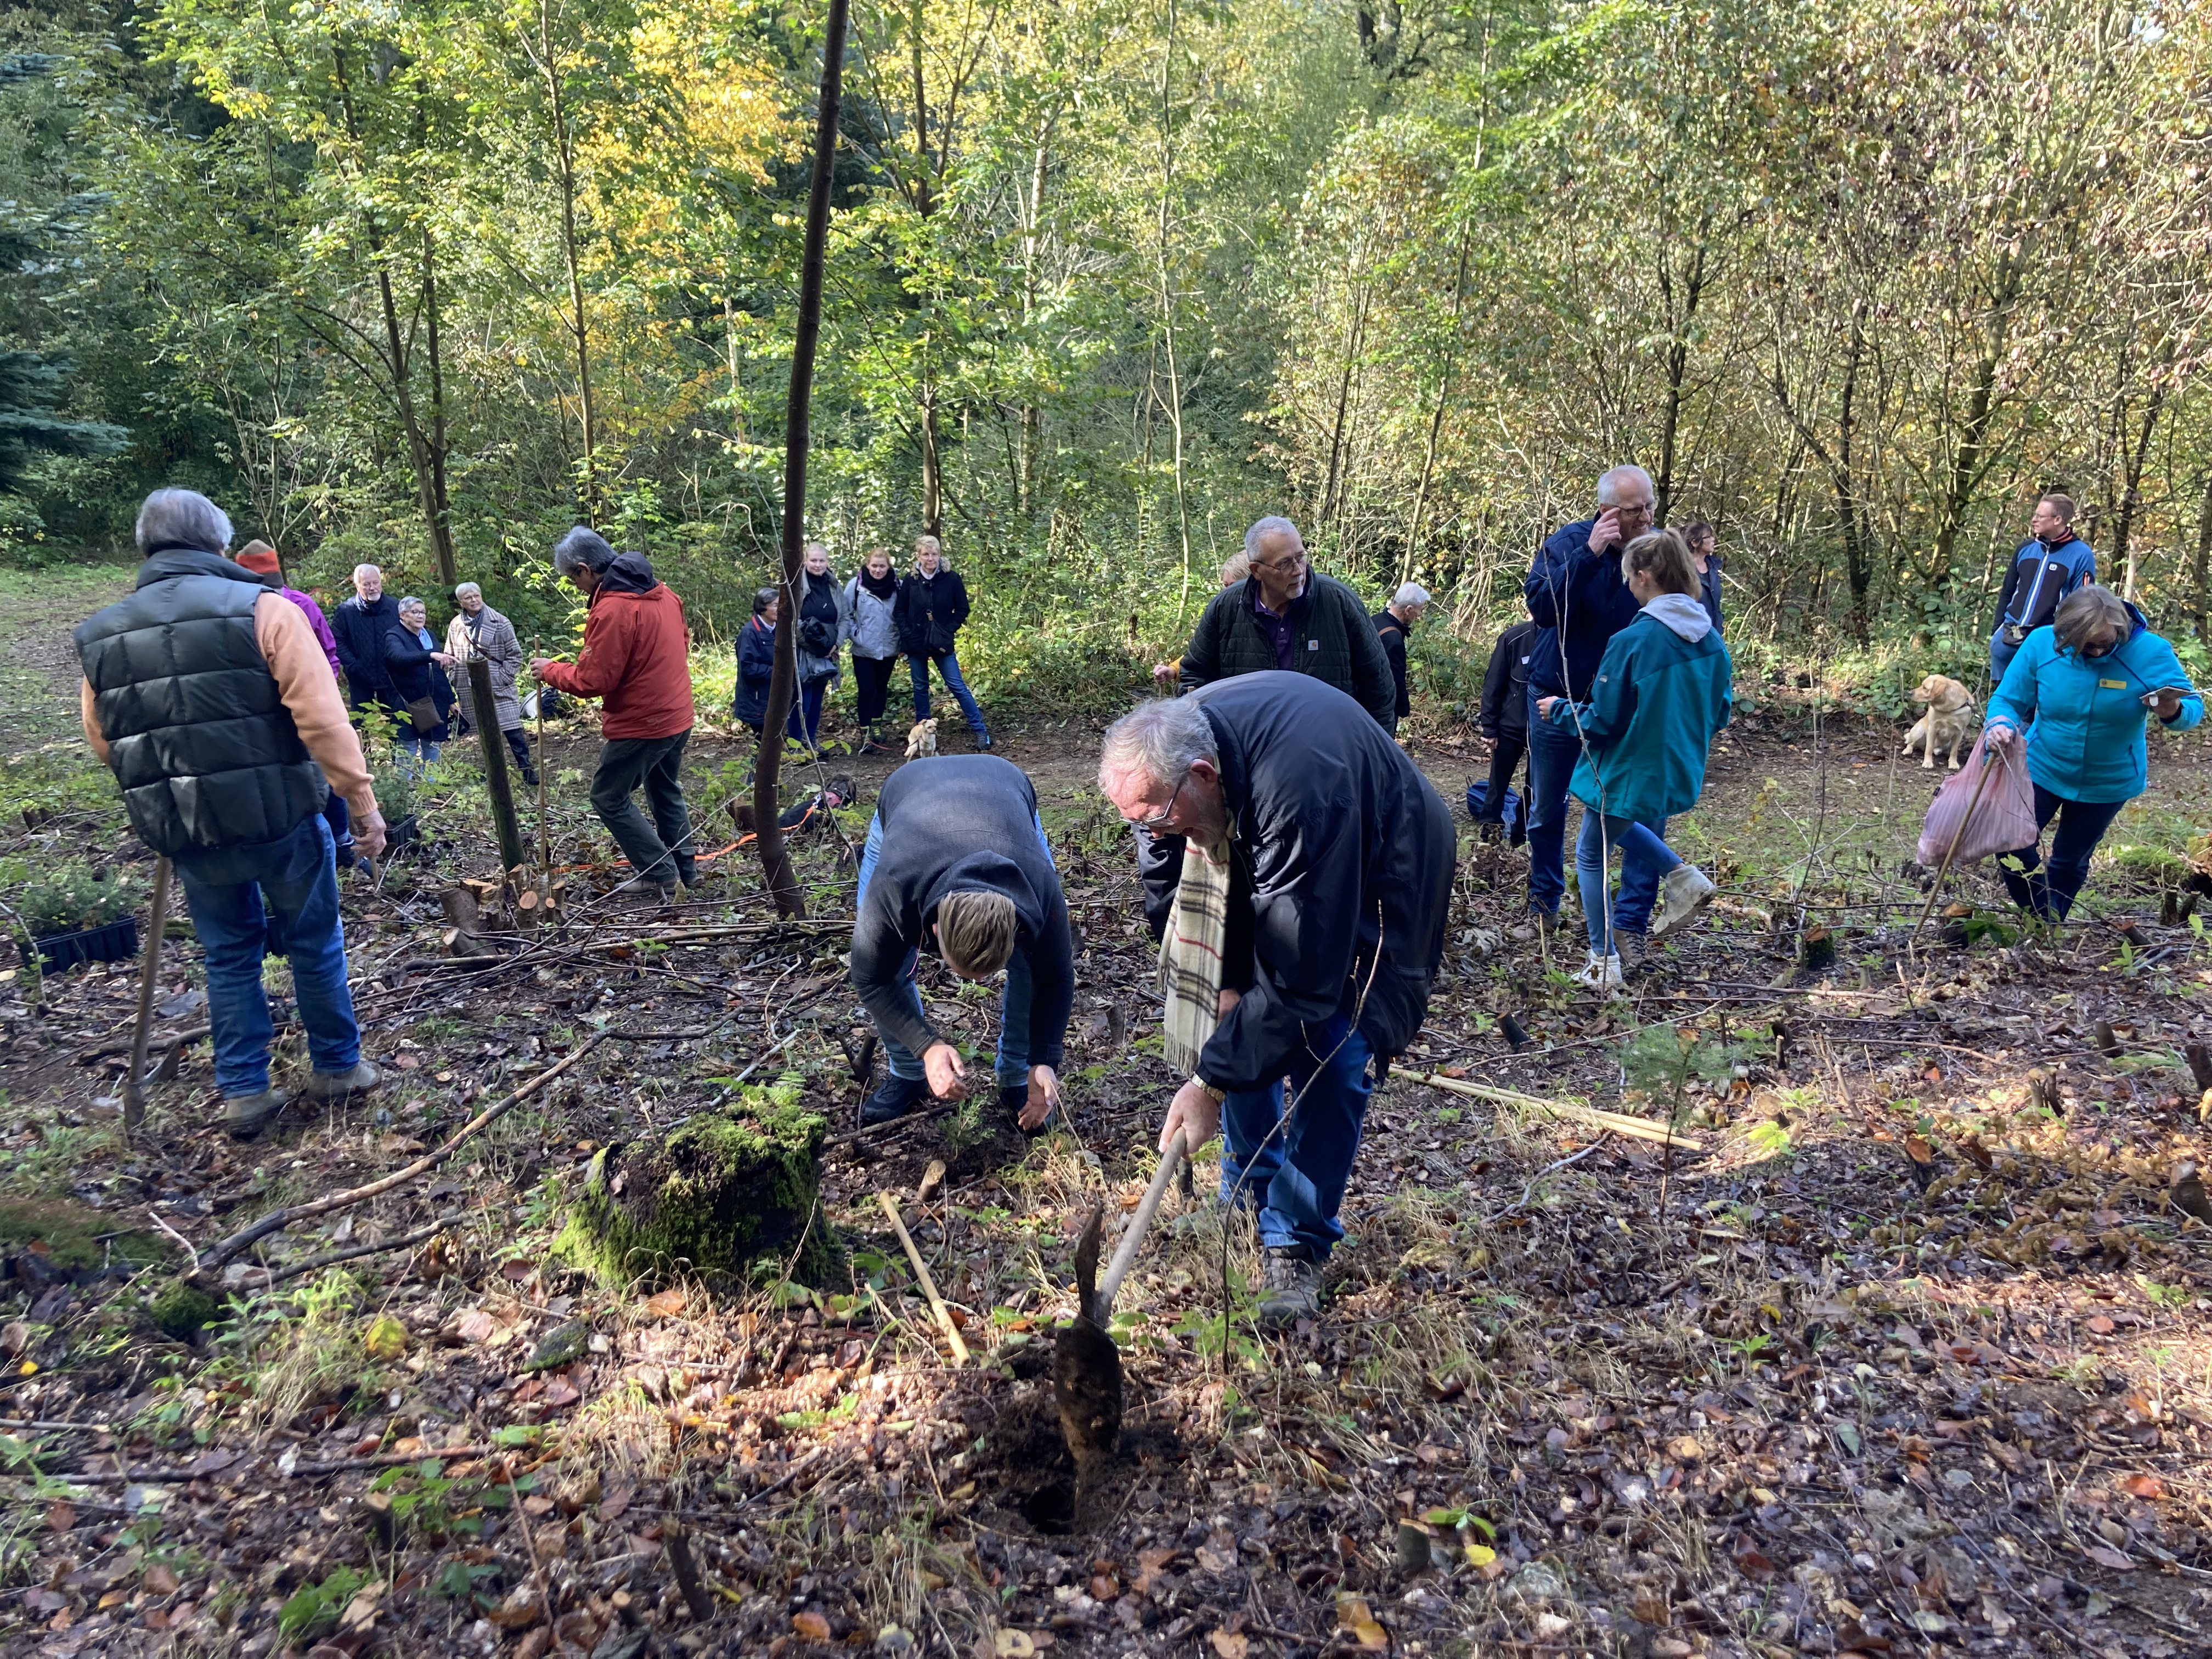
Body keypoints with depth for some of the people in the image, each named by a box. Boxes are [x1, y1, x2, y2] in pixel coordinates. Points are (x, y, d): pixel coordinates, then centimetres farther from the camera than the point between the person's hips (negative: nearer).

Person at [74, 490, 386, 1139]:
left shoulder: (99, 637, 3)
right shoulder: (263, 610, -12)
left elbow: (104, 744, 12)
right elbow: (323, 720, -17)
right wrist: (362, 802, -11)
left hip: (188, 836, 4)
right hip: (280, 819, -3)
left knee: (228, 956, 18)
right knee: (314, 943, 15)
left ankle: (243, 1092, 22)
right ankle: (337, 1067, 28)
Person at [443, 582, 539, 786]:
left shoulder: (500, 623, -4)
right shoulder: (455, 626, 6)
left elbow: (515, 654, -1)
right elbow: (449, 657, 15)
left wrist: (503, 678, -8)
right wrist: (457, 682, 6)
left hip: (498, 689, -3)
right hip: (470, 692, 3)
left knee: (513, 731, -7)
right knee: (484, 732, 10)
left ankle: (526, 769, 0)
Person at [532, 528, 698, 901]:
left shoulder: (612, 609, -22)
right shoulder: (661, 592, 5)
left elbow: (591, 681, -19)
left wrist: (550, 670, -3)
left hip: (640, 724, -9)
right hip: (678, 717, 9)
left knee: (609, 798, 4)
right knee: (666, 792, 23)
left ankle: (662, 876, 1)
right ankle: (685, 867, 28)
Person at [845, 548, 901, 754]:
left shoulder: (897, 586, -4)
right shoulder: (856, 584, -8)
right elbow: (844, 614, -2)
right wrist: (855, 634, -9)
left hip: (889, 649, 2)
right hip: (864, 650, -2)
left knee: (881, 688, 15)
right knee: (866, 691, -3)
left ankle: (876, 728, 29)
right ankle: (866, 736, 1)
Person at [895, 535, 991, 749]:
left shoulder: (951, 578, -7)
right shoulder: (910, 580, -2)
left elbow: (962, 609, -1)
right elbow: (901, 611, 5)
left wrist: (948, 631, -10)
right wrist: (907, 635, -7)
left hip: (942, 643, -2)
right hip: (916, 643, 2)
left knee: (957, 686, -4)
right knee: (920, 688, 12)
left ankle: (980, 730, 0)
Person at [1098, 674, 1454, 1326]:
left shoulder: (1299, 789, -45)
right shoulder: (1168, 751, -23)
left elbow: (1297, 978, -40)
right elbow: (1169, 896, -9)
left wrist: (1213, 1081, -35)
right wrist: (1226, 980, -19)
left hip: (1377, 880, -6)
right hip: (1264, 864, 6)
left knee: (1332, 1060, -14)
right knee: (1241, 1023, 3)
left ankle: (1297, 1247, 0)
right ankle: (1251, 1198, 22)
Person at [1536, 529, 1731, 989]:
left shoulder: (1632, 641, -24)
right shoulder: (1711, 639, -3)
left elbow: (1603, 722, -18)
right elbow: (1718, 713, 7)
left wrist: (1559, 710, -1)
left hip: (1629, 774, -7)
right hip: (1679, 774, 7)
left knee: (1592, 856, 13)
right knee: (1629, 827, 34)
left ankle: (1604, 962, 15)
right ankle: (1679, 876, 14)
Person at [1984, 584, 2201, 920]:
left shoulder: (2151, 652, -21)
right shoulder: (2041, 643, -18)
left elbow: (2193, 707, -13)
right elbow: (2008, 700, -11)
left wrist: (2173, 712, -39)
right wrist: (2000, 724, -35)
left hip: (2109, 782, 0)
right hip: (2042, 770, 1)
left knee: (2070, 861, 15)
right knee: (2012, 845, -6)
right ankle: (2038, 919, 19)